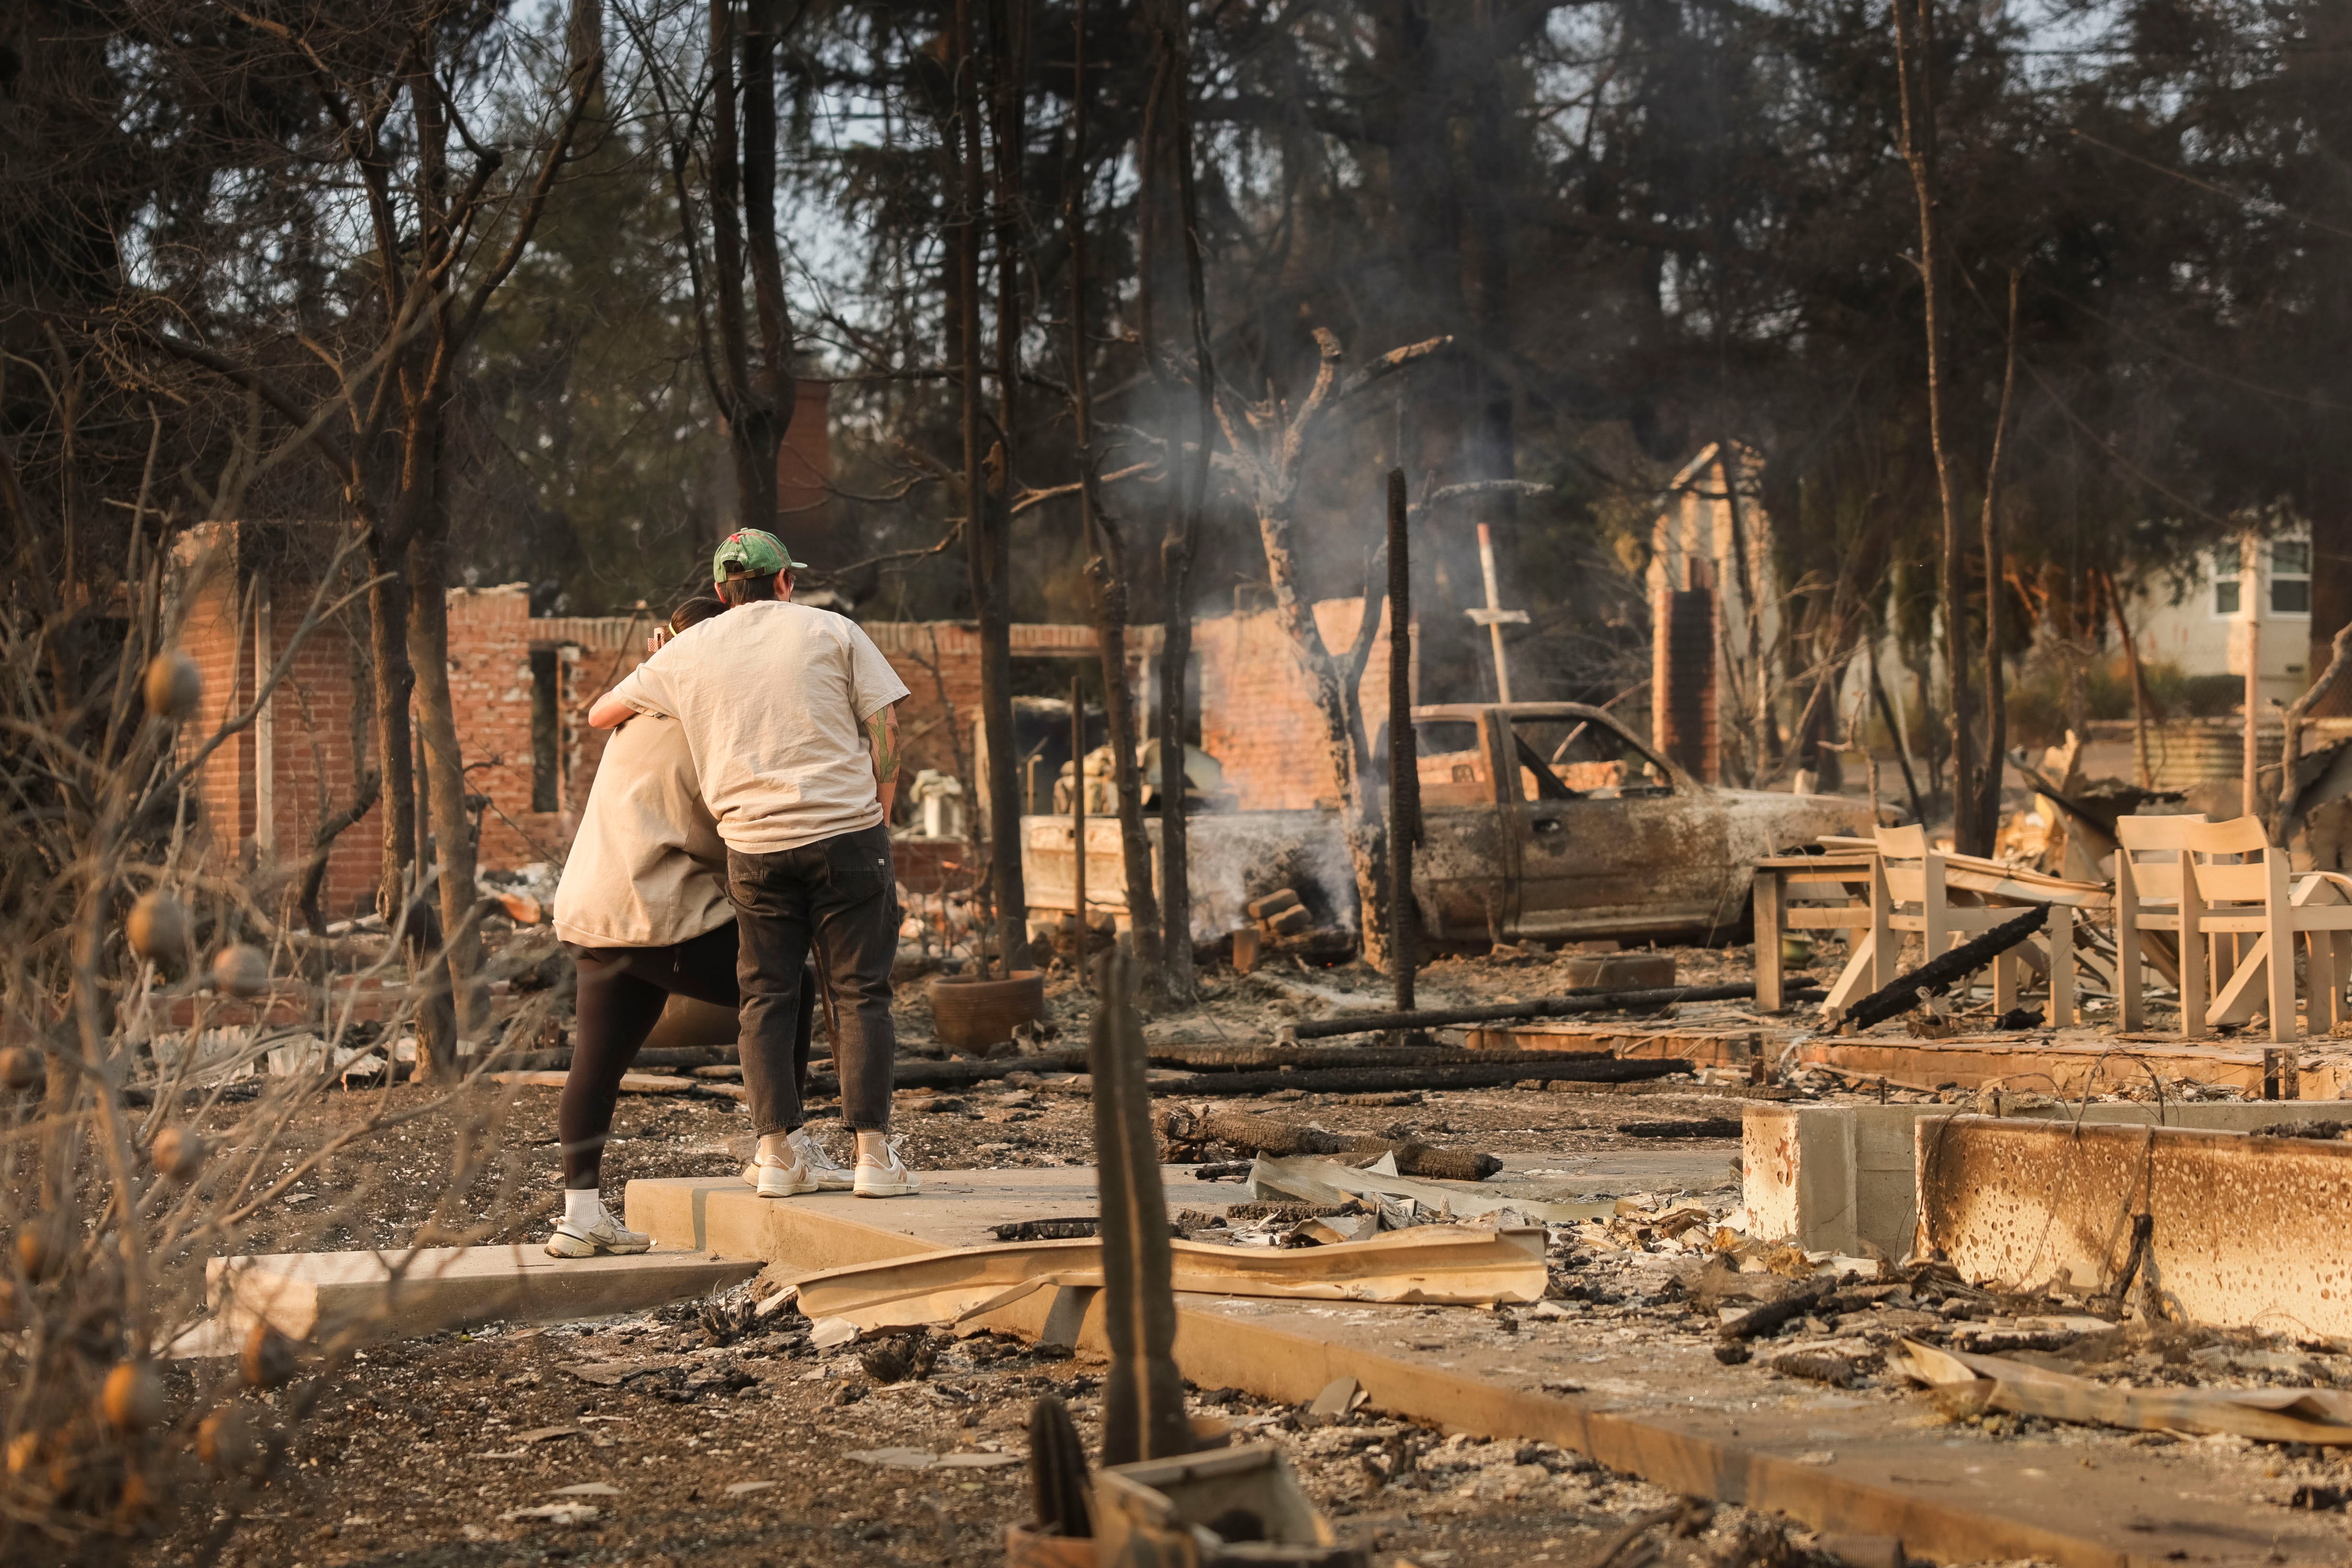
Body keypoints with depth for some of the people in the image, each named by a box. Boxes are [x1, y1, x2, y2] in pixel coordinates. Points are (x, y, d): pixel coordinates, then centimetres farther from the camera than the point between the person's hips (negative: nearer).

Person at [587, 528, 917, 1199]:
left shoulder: (688, 652, 11)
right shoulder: (832, 632, 7)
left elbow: (599, 714, 22)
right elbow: (884, 729, 1)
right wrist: (879, 823, 7)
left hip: (755, 845, 1)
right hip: (848, 831, -1)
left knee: (766, 998, 10)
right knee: (858, 993, 2)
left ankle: (778, 1152, 6)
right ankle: (873, 1153, -2)